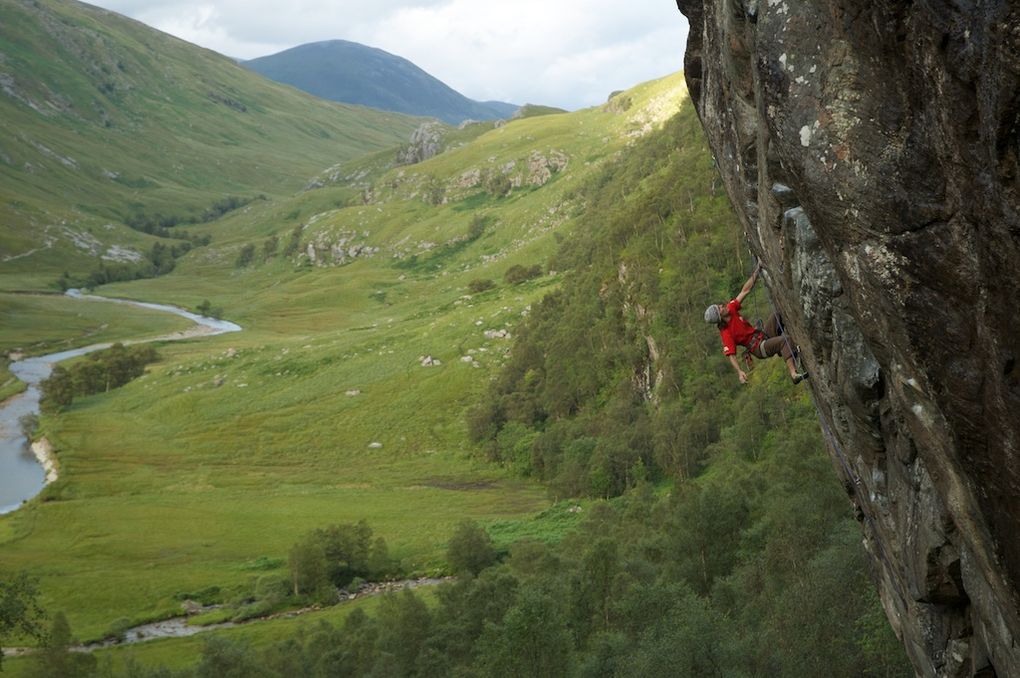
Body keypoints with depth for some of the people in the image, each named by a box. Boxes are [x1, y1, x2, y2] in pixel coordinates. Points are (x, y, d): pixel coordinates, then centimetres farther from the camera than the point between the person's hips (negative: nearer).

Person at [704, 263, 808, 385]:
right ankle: (794, 374, -39)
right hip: (759, 348, -9)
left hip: (763, 334, 9)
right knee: (784, 340, -32)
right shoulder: (725, 333, -24)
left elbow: (745, 290, -2)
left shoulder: (731, 309, -5)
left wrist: (757, 271, -8)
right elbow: (731, 355, -23)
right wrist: (739, 372, -36)